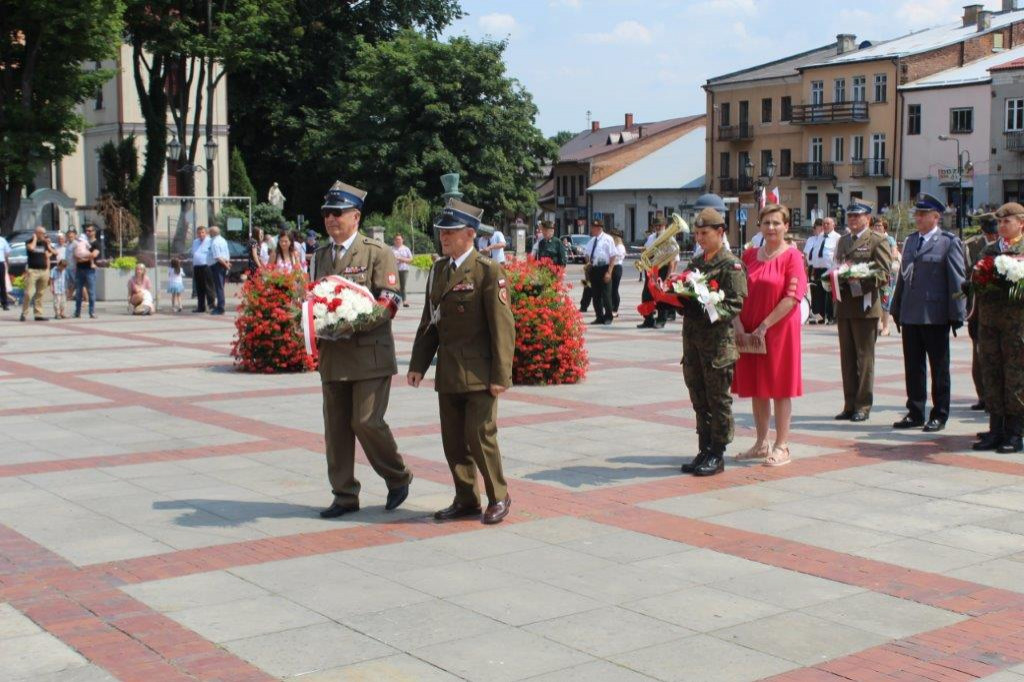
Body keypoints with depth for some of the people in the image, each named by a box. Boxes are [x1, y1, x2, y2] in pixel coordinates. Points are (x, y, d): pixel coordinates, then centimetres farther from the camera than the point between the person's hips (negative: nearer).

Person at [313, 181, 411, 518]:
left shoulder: (377, 252, -2)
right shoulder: (320, 255, 16)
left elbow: (390, 302, -9)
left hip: (370, 354, -6)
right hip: (332, 355, 6)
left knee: (367, 421, -10)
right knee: (336, 427, 6)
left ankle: (398, 478, 13)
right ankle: (344, 496, 16)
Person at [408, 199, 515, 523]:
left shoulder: (488, 271, -9)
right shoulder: (438, 269, 12)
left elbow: (503, 326, -12)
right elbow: (429, 322, 16)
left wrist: (501, 375, -16)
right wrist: (418, 364, 9)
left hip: (479, 371, -7)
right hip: (448, 372, 7)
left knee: (480, 435, -6)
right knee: (453, 440, 9)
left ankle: (498, 497, 12)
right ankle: (466, 500, 22)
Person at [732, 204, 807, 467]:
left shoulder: (792, 256, -7)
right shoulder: (750, 255, 9)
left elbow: (793, 297, -14)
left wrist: (765, 326, -17)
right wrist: (737, 322, -6)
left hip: (779, 330, -5)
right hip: (749, 333, 5)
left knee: (779, 388, 0)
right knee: (756, 388, 10)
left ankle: (781, 447, 8)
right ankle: (761, 443, 22)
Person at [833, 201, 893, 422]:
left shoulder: (877, 241, -3)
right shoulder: (842, 241, 19)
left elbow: (883, 275, -9)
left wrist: (859, 279, -22)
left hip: (865, 306, -6)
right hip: (843, 306, 6)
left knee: (864, 357, -1)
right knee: (847, 357, 8)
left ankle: (863, 406, 5)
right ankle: (850, 405, 14)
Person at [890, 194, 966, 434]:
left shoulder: (949, 242, -5)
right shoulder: (910, 241, 14)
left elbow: (958, 280, -8)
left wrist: (957, 315, -12)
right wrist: (897, 310, 15)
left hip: (935, 316, -6)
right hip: (910, 315, 6)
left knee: (939, 368, 5)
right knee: (913, 367, 10)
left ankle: (939, 415, 13)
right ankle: (915, 413, 19)